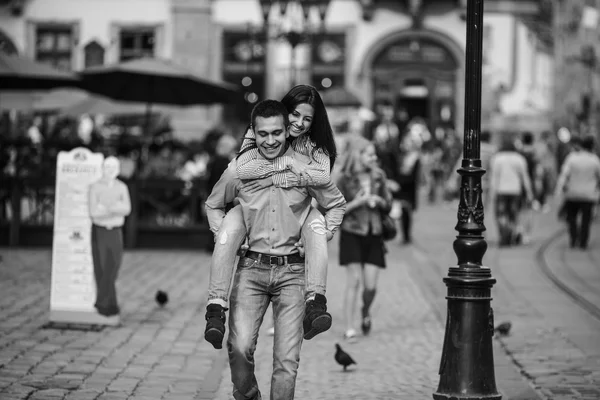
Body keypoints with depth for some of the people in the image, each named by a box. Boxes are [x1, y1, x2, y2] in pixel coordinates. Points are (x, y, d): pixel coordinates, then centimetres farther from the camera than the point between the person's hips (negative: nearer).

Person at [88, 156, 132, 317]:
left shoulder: (122, 187, 2)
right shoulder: (95, 187, -7)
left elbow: (127, 209, -13)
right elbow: (93, 212, -17)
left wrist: (105, 207, -26)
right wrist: (116, 209, -22)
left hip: (115, 233, 3)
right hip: (98, 231, -2)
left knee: (112, 269, 0)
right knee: (101, 270, -5)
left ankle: (101, 303, 15)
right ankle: (110, 305, 2)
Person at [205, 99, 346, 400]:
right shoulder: (238, 169, 1)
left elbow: (336, 204, 17)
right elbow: (213, 205, 21)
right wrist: (224, 237, 9)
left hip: (292, 271, 0)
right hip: (251, 268, 0)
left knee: (287, 358, -3)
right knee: (240, 346, -14)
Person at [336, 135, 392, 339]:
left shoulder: (378, 176, 6)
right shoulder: (345, 179, -5)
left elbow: (388, 205, 14)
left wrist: (379, 201, -7)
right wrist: (356, 203, -17)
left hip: (374, 236, 3)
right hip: (352, 234, -3)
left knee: (371, 286, -1)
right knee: (354, 281, -9)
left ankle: (366, 311, 31)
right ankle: (349, 328, -4)